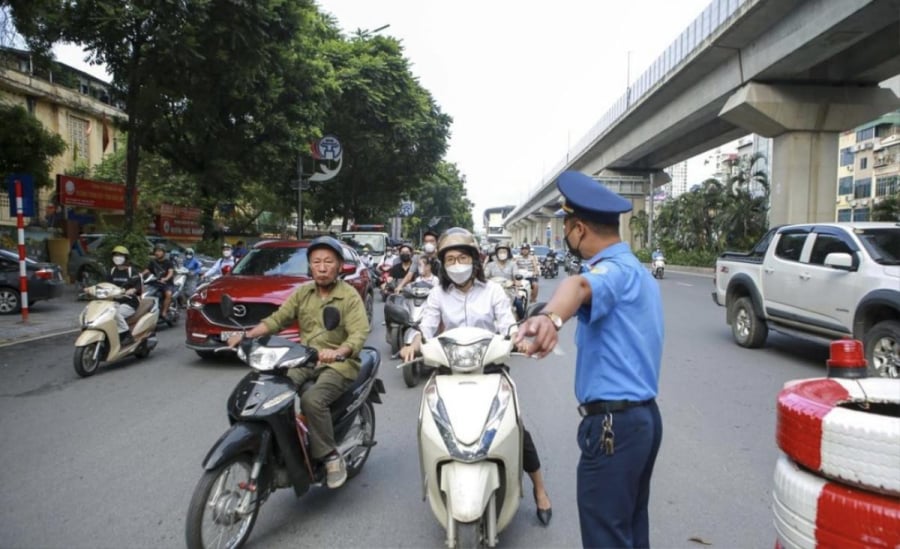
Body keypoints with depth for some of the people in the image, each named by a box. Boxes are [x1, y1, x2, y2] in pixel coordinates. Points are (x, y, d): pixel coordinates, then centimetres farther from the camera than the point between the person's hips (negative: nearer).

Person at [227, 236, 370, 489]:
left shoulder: (350, 296, -7)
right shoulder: (302, 292, 10)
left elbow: (359, 333, -19)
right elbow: (277, 319, 5)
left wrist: (339, 352, -39)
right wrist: (247, 335, -11)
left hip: (339, 364, -5)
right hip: (305, 361, 5)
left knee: (312, 400, -31)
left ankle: (332, 457, -13)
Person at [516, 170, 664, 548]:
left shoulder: (615, 269, -19)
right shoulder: (637, 271, 14)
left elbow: (580, 287, -43)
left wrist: (550, 317, -63)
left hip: (613, 423, -10)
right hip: (644, 414, 10)